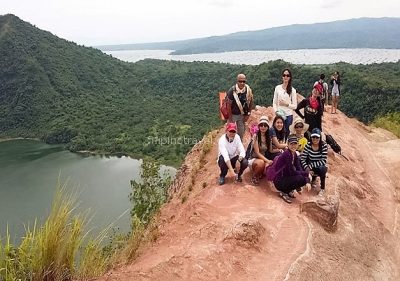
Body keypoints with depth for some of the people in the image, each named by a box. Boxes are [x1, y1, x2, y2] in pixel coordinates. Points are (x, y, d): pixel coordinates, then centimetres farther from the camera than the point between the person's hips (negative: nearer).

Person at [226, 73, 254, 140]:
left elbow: (250, 103, 2)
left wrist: (248, 114, 0)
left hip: (242, 114, 4)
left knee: (241, 133, 14)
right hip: (232, 114, -4)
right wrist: (230, 118, -15)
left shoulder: (248, 90, -12)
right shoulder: (232, 91, -24)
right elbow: (229, 105, -18)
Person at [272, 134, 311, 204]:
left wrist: (307, 182, -12)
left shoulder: (294, 154, 5)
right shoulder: (287, 154, -21)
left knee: (306, 179, 3)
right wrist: (306, 173, -11)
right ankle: (284, 192, -7)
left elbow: (299, 169, 1)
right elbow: (292, 172, -22)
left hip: (286, 178, 8)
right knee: (301, 178, -24)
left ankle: (289, 191, 10)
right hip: (279, 182, -8)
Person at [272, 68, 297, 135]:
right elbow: (274, 102, 7)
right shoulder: (277, 88, 4)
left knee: (287, 133, 2)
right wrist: (276, 111, -7)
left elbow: (295, 106, 1)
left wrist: (287, 104, -13)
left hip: (289, 115, 0)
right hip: (279, 115, 0)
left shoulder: (292, 90, 2)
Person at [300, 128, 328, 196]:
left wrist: (310, 166, -30)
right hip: (311, 168, 3)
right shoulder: (308, 145, -12)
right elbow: (302, 159, -16)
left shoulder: (324, 146, -18)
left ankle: (322, 188, -10)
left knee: (321, 168, -37)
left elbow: (323, 161, -24)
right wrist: (307, 168, -32)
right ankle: (313, 179, 12)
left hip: (321, 167, -3)